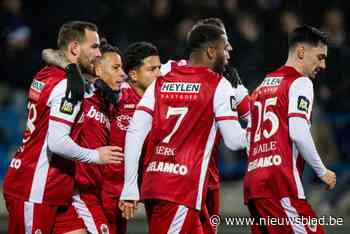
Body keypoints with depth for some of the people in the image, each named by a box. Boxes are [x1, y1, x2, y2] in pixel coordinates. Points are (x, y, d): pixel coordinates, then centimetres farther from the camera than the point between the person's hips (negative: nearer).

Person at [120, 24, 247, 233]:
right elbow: (235, 140, -4)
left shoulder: (161, 82, 14)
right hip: (183, 189, -7)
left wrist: (130, 188, 4)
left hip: (152, 184, 7)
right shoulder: (218, 85, -1)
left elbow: (134, 133, 5)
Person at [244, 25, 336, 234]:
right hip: (281, 184, -8)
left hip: (253, 180, 8)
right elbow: (298, 133, -14)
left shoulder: (263, 85, 23)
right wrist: (322, 171, -5)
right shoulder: (300, 82, -2)